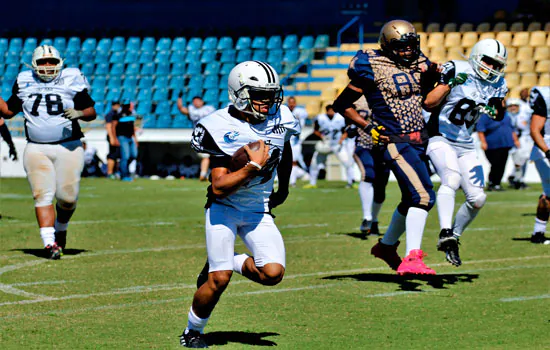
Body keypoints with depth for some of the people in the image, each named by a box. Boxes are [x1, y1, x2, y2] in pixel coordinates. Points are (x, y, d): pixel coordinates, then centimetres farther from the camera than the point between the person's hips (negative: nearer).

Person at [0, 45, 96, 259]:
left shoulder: (71, 81, 1)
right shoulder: (24, 83, 8)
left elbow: (91, 112, 3)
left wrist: (80, 113, -18)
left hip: (68, 147, -1)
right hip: (36, 149, 1)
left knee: (67, 197, -1)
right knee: (43, 195, -11)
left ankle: (61, 229, 29)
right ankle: (49, 243, -16)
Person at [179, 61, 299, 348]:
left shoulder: (281, 119, -5)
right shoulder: (224, 128, -20)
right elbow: (219, 187, -24)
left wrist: (283, 189, 27)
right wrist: (253, 166, -31)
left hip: (259, 210, 4)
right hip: (224, 208, -4)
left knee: (273, 273, -14)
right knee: (219, 280, -11)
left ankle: (234, 263, 17)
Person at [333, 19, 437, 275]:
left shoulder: (419, 64, 8)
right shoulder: (373, 68, -10)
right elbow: (341, 104, -3)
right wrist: (367, 126, -11)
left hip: (419, 141, 8)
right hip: (396, 143, -8)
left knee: (411, 200, 20)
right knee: (423, 196, -21)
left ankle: (386, 246, 41)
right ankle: (412, 259, -26)